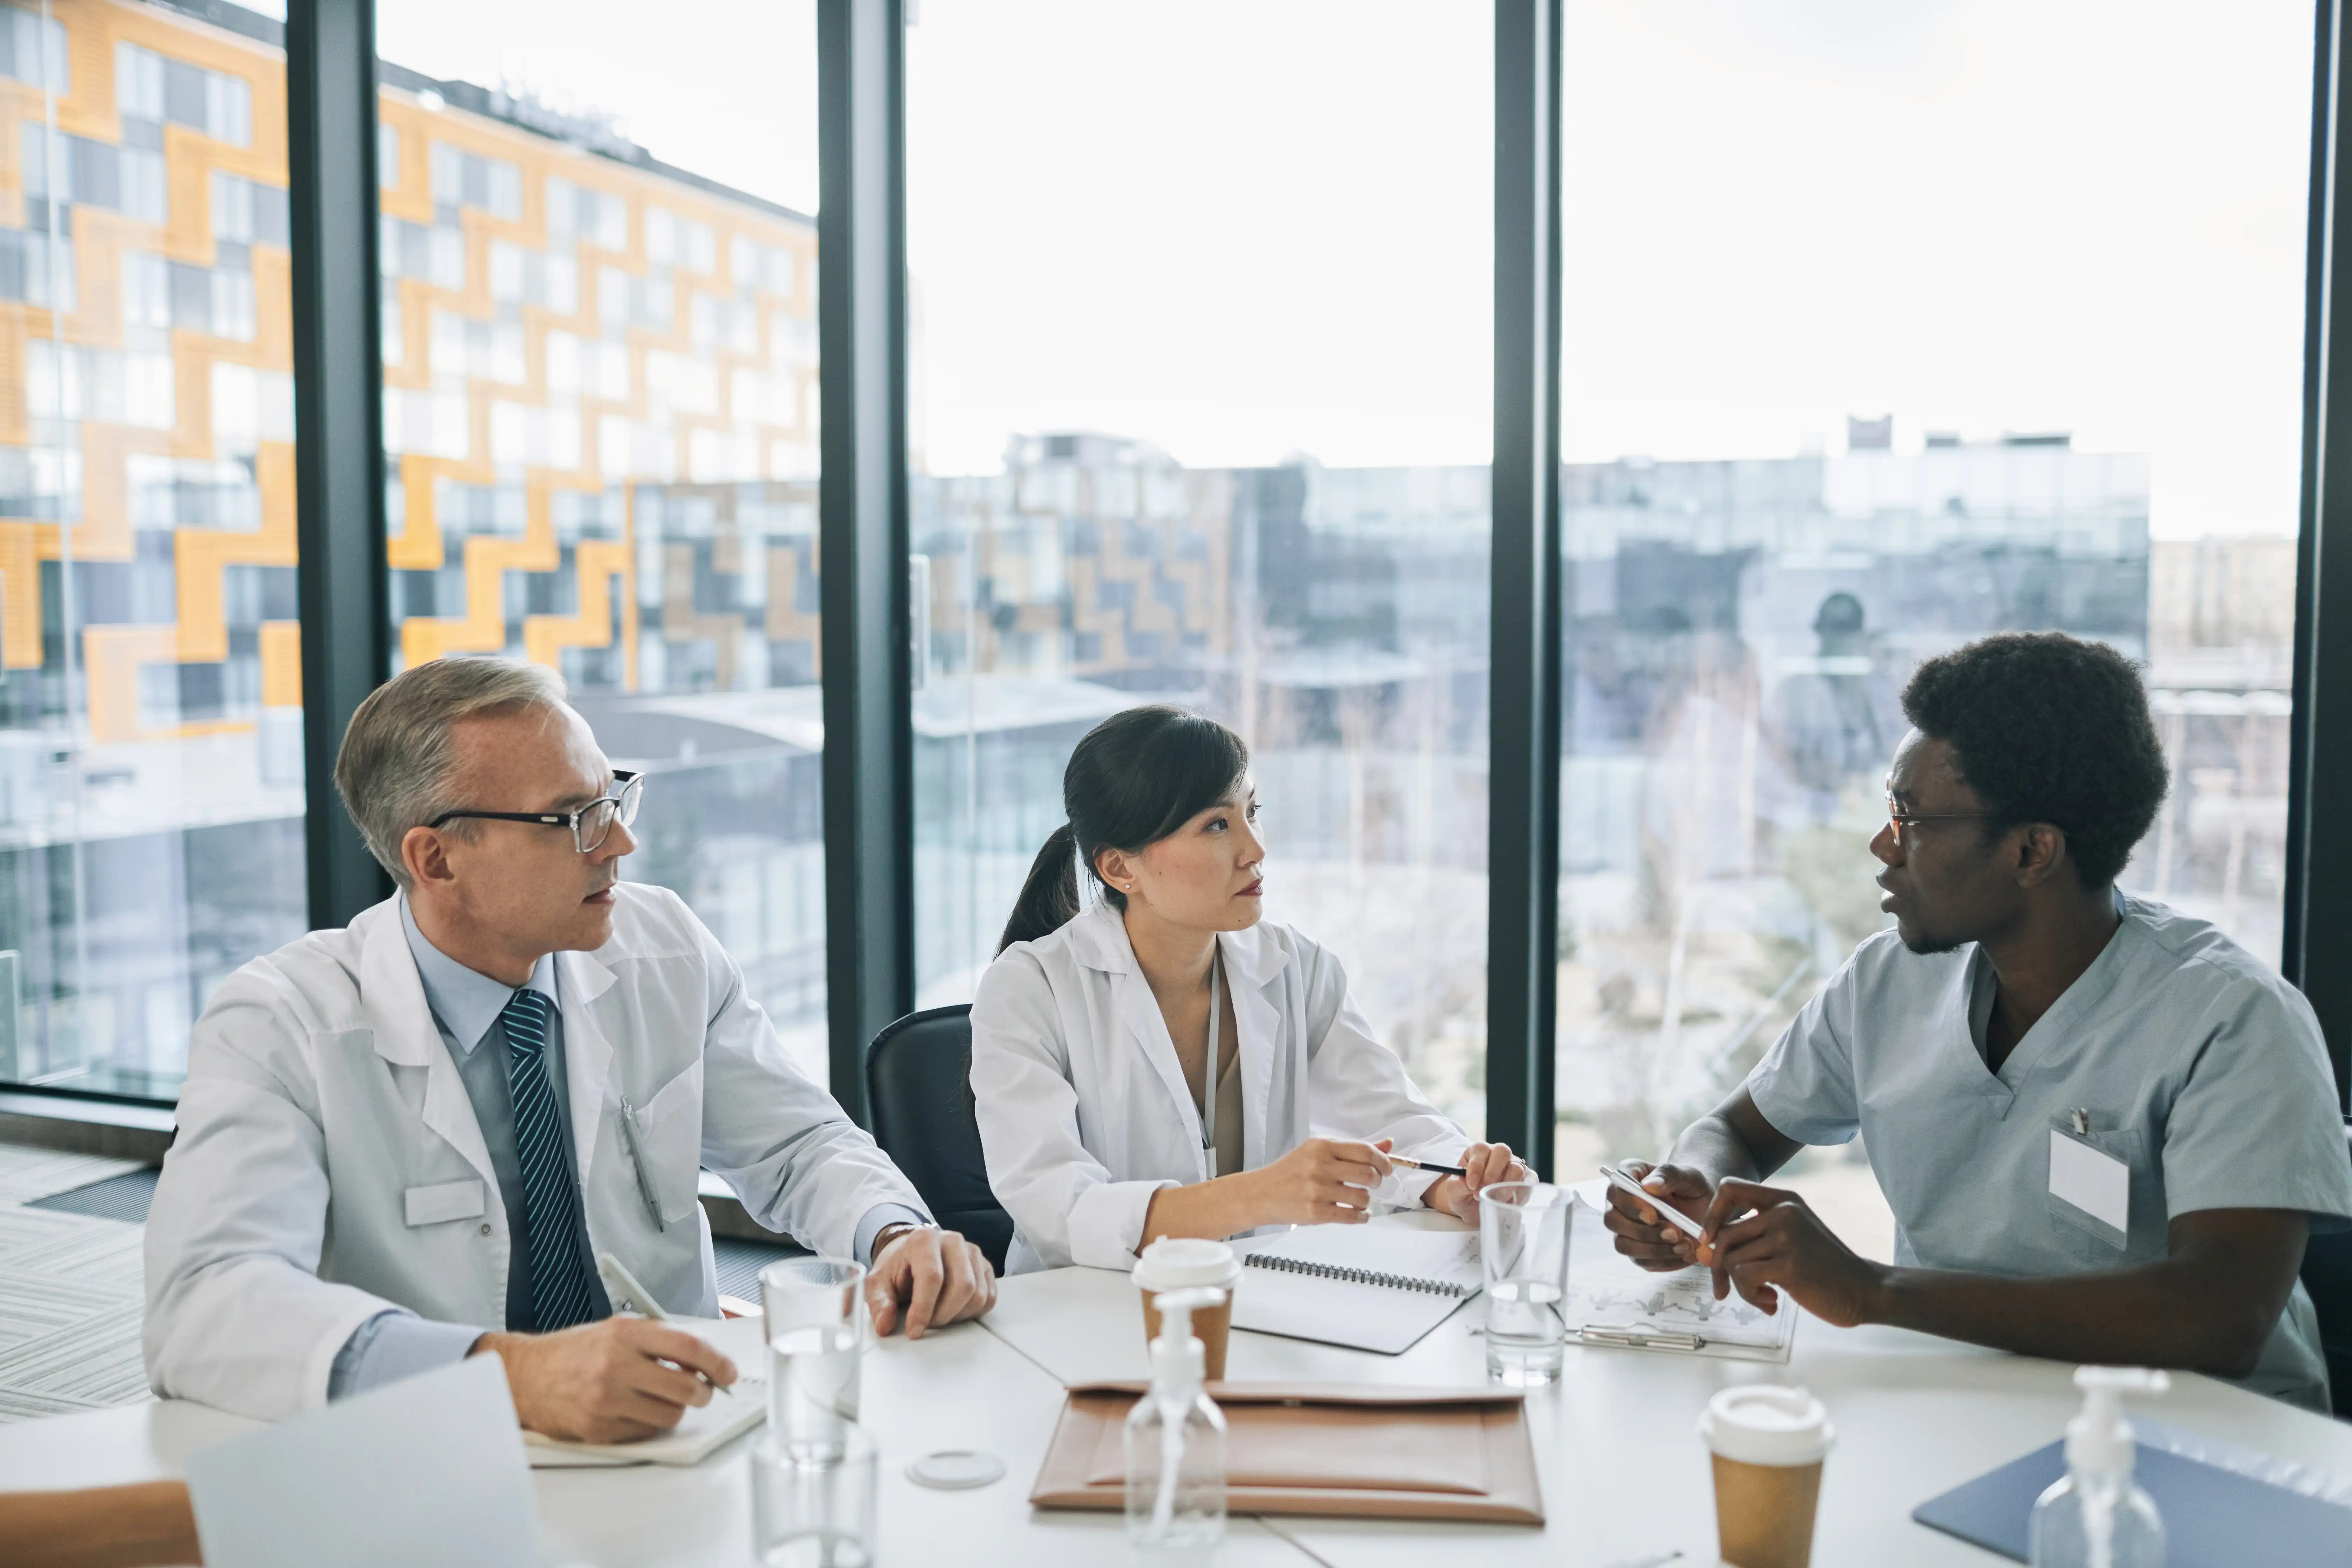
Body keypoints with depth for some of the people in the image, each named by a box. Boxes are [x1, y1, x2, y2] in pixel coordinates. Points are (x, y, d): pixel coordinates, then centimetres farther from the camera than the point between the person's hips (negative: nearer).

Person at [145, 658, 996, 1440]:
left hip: (675, 1429, 2)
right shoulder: (278, 1028, -12)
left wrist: (898, 1236, -13)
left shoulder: (665, 951, 1)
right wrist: (509, 1370, -41)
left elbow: (799, 1146, 10)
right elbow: (205, 1307, -25)